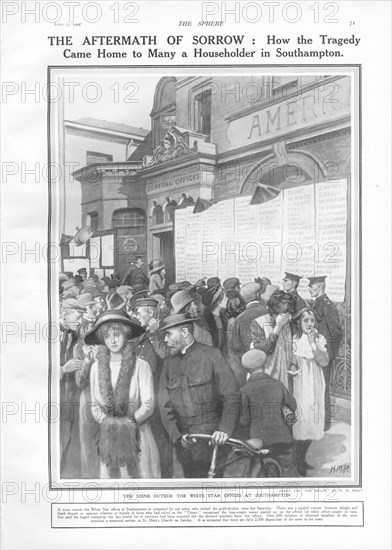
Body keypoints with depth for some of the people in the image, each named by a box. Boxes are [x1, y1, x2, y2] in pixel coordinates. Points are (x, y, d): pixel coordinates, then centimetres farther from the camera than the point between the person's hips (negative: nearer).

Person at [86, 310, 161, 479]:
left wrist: (129, 422, -16)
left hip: (137, 432, -2)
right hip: (109, 435, 2)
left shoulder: (141, 366, -8)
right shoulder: (97, 367, 2)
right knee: (111, 474, 6)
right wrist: (107, 422, -8)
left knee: (140, 474, 1)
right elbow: (95, 405, 8)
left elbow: (148, 405, -7)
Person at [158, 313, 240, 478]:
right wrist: (177, 435, -9)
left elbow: (231, 397, -8)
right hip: (182, 439, 4)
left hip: (210, 437, -4)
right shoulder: (168, 363, 10)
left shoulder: (211, 355, -4)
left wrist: (224, 430, -20)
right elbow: (165, 406, 6)